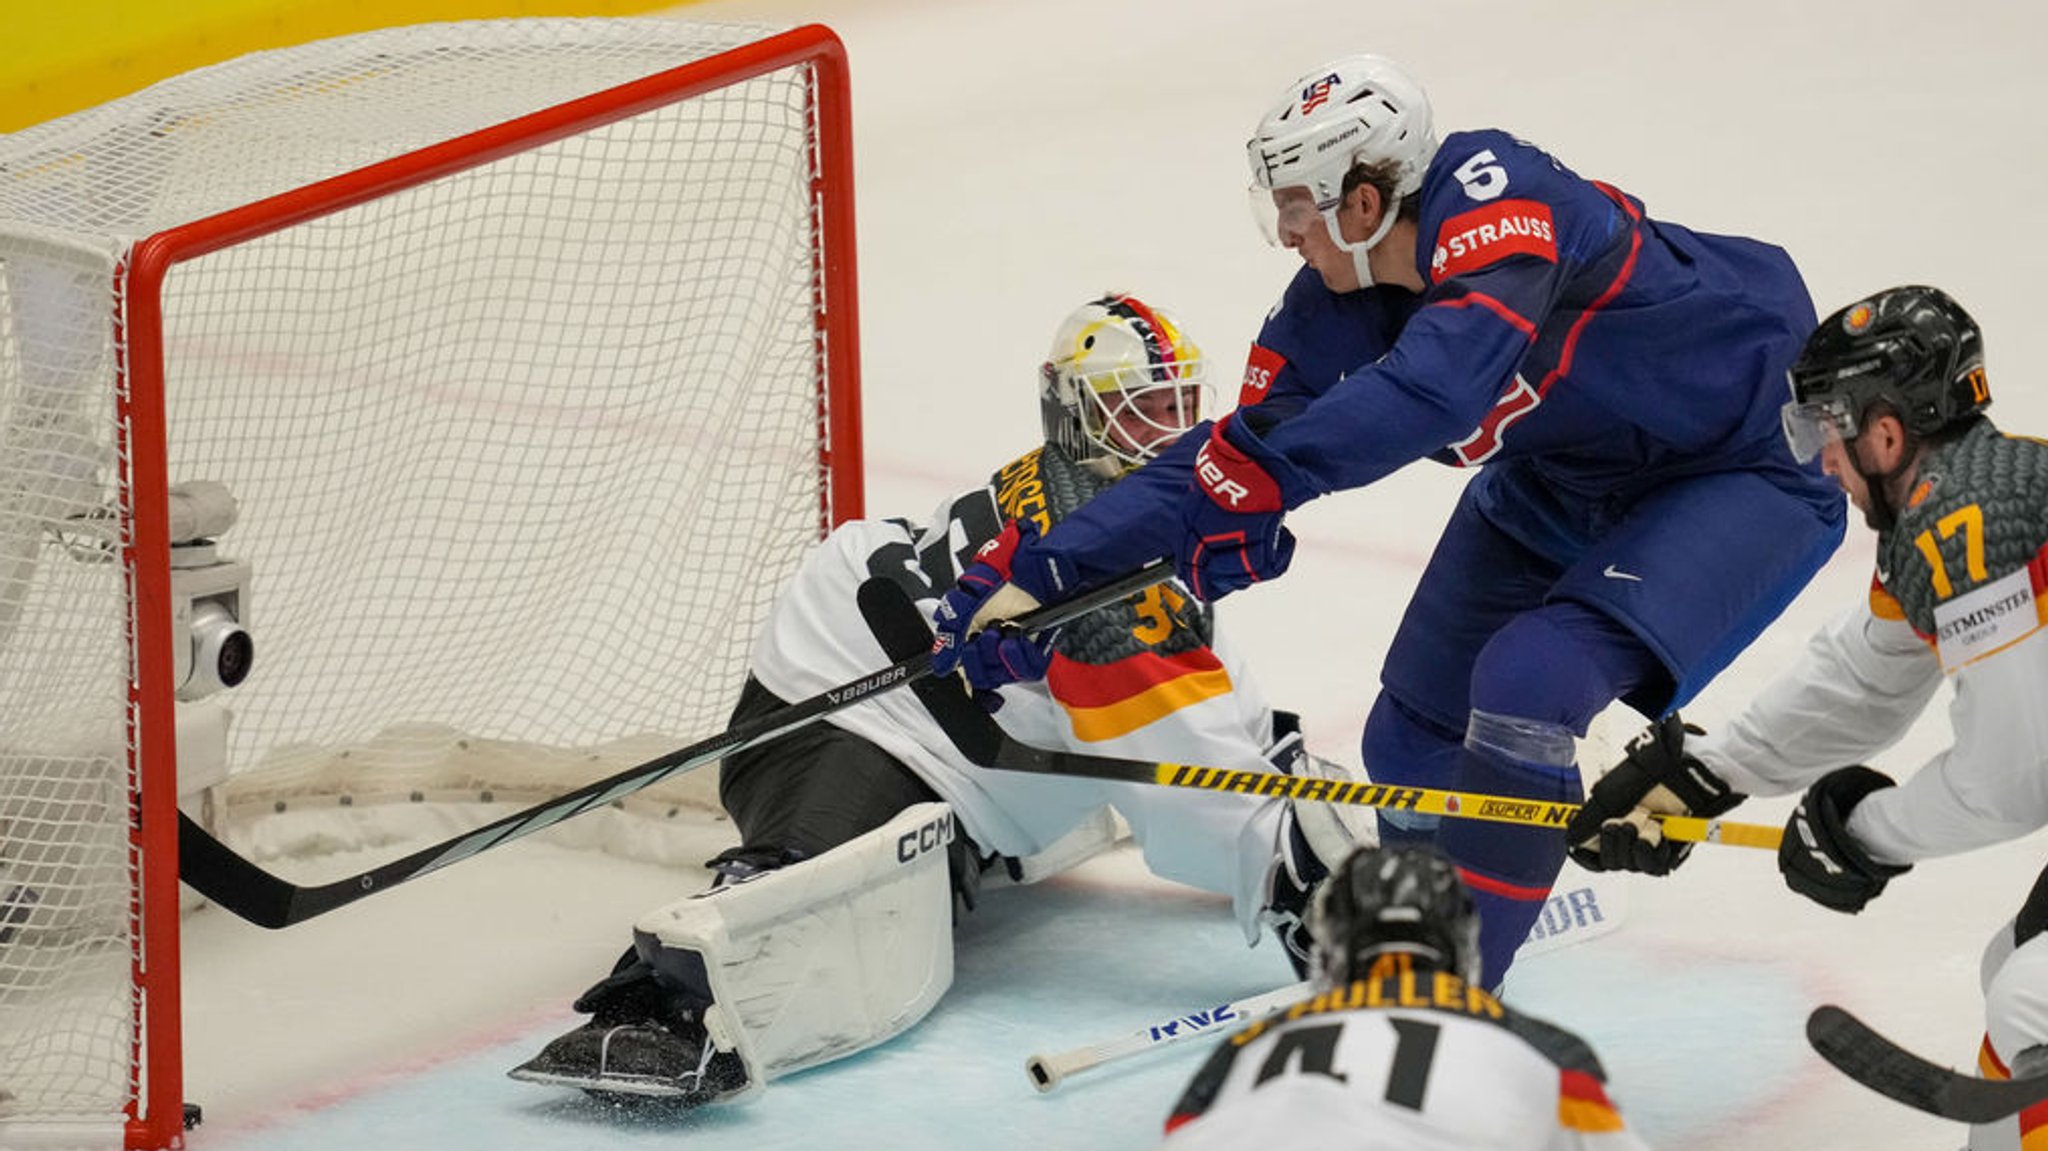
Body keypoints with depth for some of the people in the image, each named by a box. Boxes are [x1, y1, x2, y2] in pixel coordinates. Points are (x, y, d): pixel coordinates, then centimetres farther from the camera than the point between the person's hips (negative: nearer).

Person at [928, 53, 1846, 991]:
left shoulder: (1489, 192, -31)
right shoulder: (1331, 312, -9)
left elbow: (1443, 380, -47)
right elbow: (1219, 460, -5)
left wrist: (1264, 472, -47)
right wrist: (1042, 579, -12)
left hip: (1751, 463, -8)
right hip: (1564, 480, 8)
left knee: (1526, 685, -23)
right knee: (1414, 731, 7)